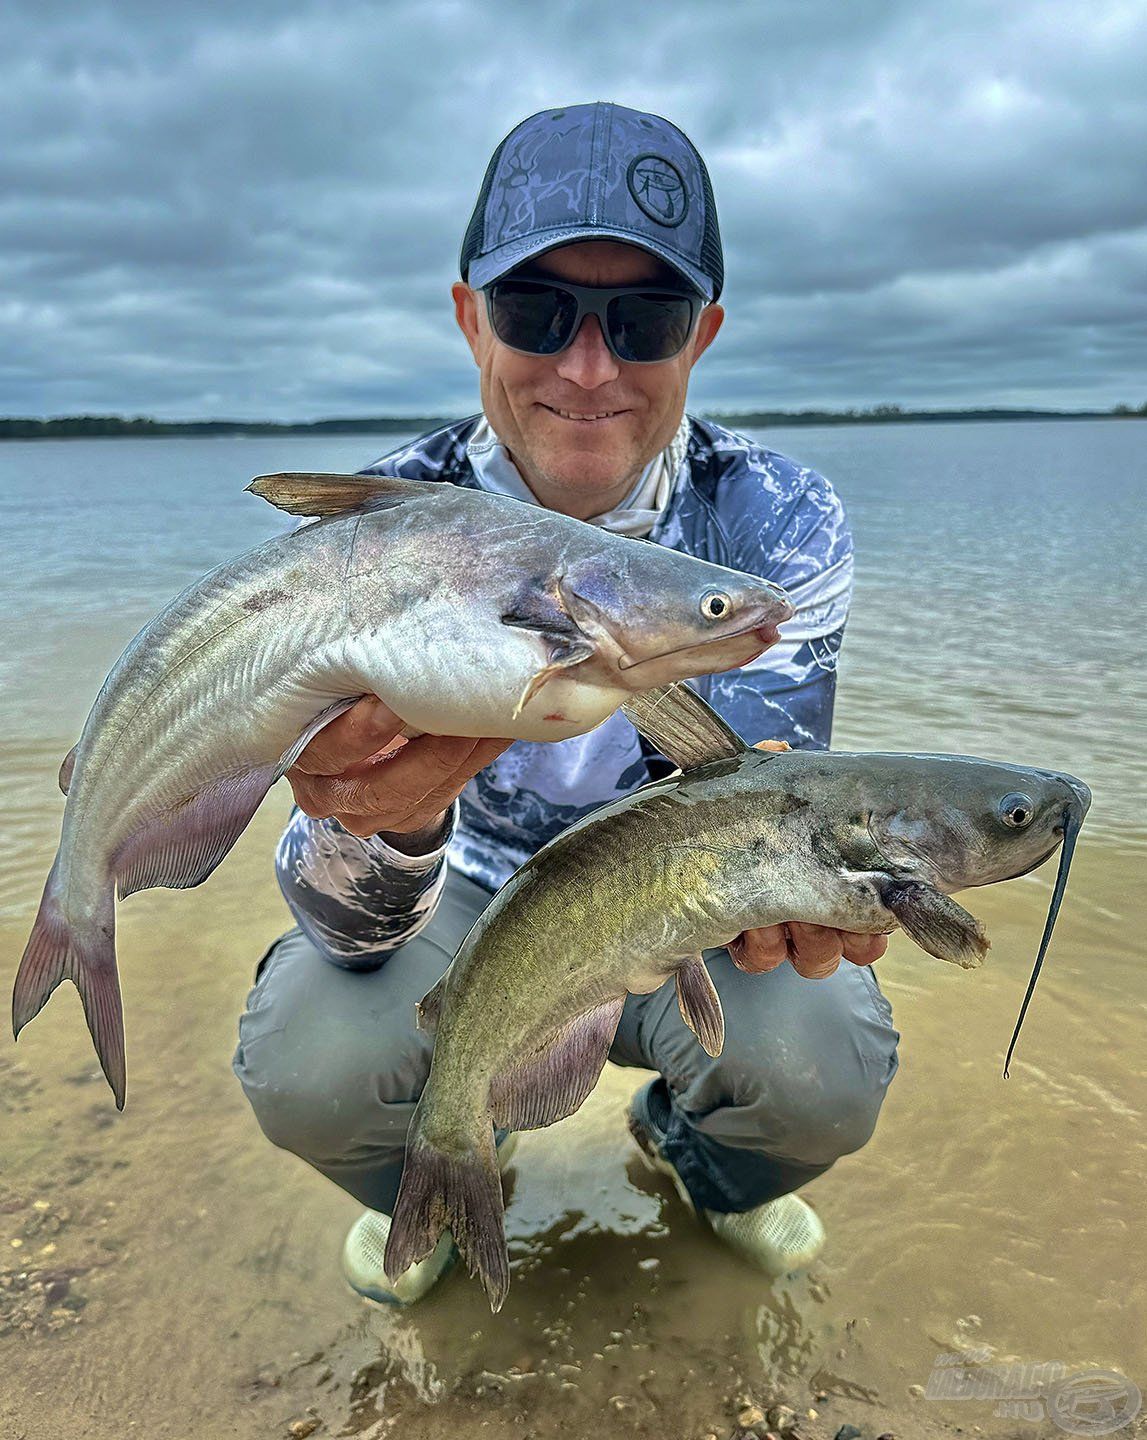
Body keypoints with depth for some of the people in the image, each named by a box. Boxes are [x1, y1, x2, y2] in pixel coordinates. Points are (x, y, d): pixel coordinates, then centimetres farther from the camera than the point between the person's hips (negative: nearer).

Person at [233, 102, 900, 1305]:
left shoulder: (780, 526, -18)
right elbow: (357, 930, -25)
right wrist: (383, 821, -50)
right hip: (464, 901, 0)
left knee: (825, 1070, -26)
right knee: (303, 1061, -27)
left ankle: (702, 1160, 15)